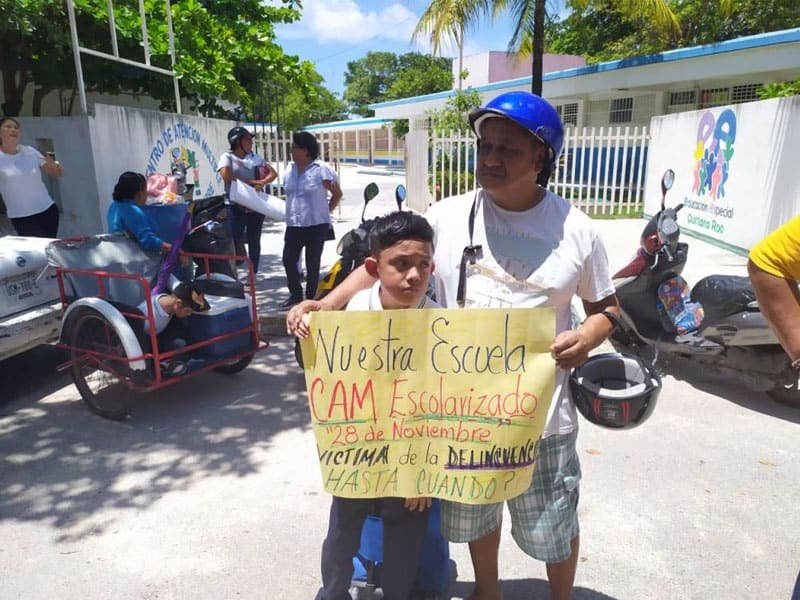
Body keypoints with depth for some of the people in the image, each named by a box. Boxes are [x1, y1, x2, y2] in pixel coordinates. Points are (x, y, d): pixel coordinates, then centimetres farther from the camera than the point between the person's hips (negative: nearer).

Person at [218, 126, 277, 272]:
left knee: (254, 240, 9)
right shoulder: (227, 157, 1)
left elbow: (273, 173, 8)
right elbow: (227, 177, -15)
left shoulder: (255, 157, 13)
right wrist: (252, 182, -12)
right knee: (235, 239, -6)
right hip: (237, 206, -4)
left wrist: (261, 182, -12)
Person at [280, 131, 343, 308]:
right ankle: (295, 294, 18)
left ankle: (311, 297, 16)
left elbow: (337, 193, -1)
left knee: (312, 263, 4)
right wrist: (291, 212, 12)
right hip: (293, 225, 6)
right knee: (288, 259, 1)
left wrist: (326, 210, 0)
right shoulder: (291, 169, 10)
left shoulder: (321, 170, -8)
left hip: (316, 225, -5)